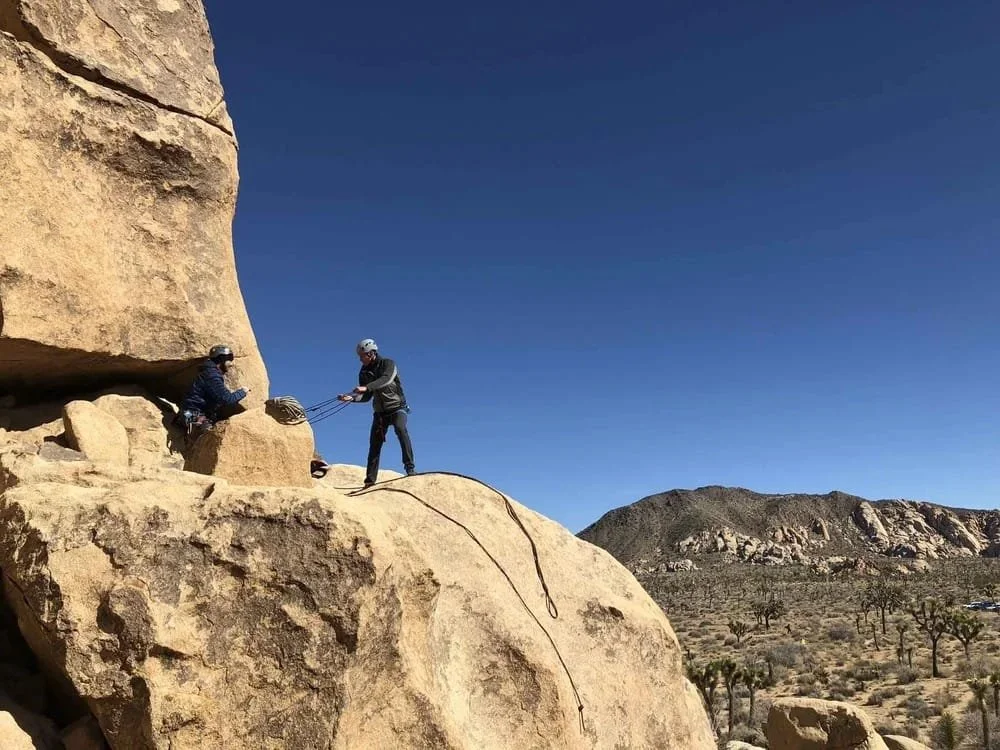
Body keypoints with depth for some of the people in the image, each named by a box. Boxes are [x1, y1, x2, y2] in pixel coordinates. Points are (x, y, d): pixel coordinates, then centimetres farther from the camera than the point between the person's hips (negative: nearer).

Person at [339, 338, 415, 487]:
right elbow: (366, 396, 3)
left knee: (400, 429, -31)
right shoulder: (364, 372, 4)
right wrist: (351, 397, -18)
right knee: (374, 443, -1)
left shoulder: (388, 364, -11)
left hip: (397, 407, -5)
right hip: (380, 411, 5)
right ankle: (370, 480, 3)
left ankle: (410, 468, -31)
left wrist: (366, 387, -45)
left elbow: (386, 379, -32)